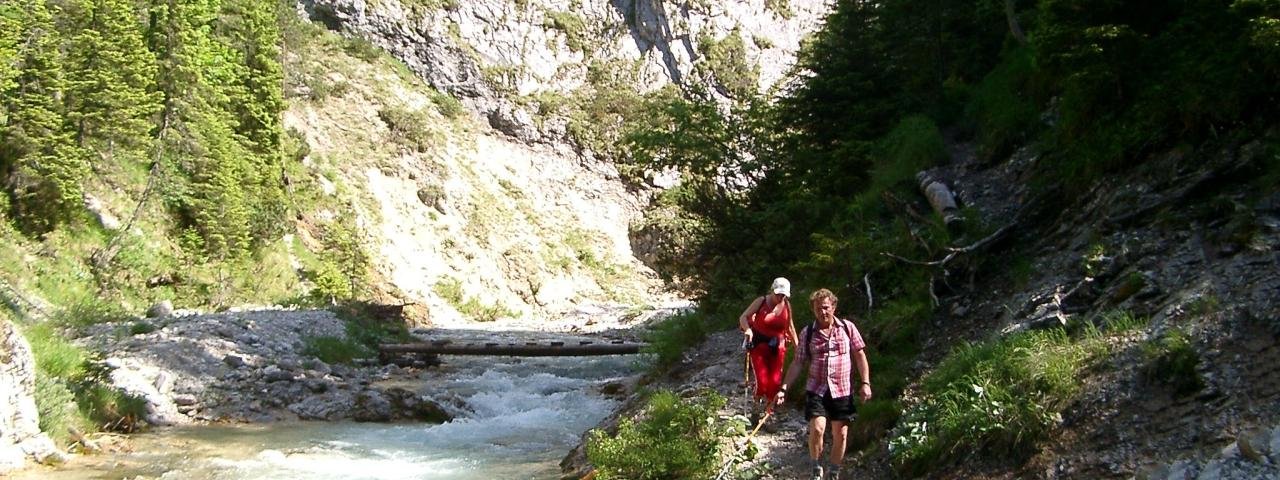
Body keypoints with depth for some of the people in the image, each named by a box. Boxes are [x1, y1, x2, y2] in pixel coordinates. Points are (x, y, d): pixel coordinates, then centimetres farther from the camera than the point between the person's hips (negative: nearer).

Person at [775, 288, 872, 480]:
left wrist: (865, 383, -5)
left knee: (840, 435, 6)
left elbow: (860, 355, 3)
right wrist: (783, 388, -1)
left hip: (842, 391, 1)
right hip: (816, 390, -1)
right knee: (817, 429, -17)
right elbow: (798, 363, 5)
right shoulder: (807, 333, 1)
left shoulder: (847, 327, 0)